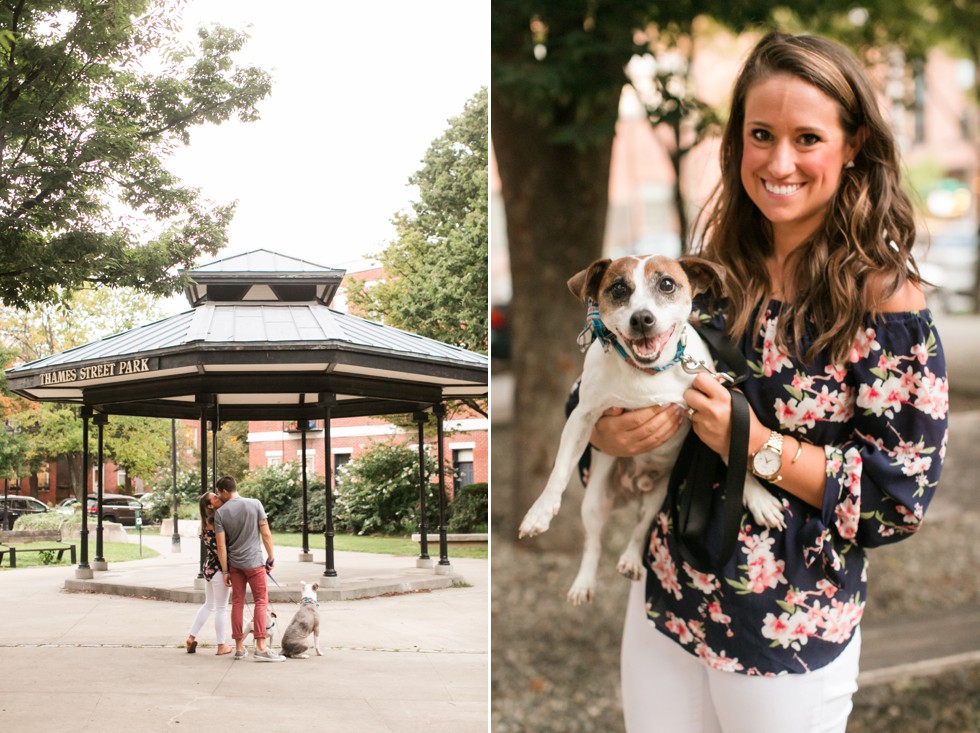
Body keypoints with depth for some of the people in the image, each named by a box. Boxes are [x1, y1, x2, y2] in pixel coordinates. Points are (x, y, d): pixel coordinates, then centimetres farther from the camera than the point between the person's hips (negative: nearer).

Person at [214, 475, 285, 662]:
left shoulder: (220, 513, -3)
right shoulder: (255, 504, -5)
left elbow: (221, 545, -5)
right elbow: (266, 534, -5)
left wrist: (225, 571, 1)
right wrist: (271, 557, 5)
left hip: (234, 563, 2)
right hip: (254, 562, -2)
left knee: (237, 603, 10)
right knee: (261, 601, 0)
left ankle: (239, 647, 12)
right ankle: (261, 647, -10)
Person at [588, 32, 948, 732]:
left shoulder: (884, 300, -14)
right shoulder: (717, 273, 1)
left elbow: (902, 493, -15)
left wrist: (760, 445, -23)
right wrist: (610, 432, -13)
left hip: (790, 640, -5)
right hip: (665, 601, 5)